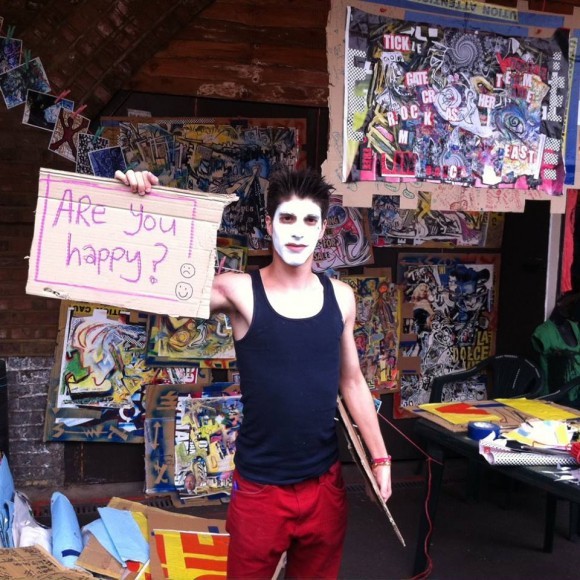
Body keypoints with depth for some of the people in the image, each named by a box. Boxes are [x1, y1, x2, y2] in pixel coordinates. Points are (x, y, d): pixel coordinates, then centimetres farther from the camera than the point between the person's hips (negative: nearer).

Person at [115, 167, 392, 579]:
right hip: (259, 486, -3)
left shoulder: (340, 297, 0)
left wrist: (380, 457, 10)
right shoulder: (239, 291, -11)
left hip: (326, 483, 4)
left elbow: (351, 381, 9)